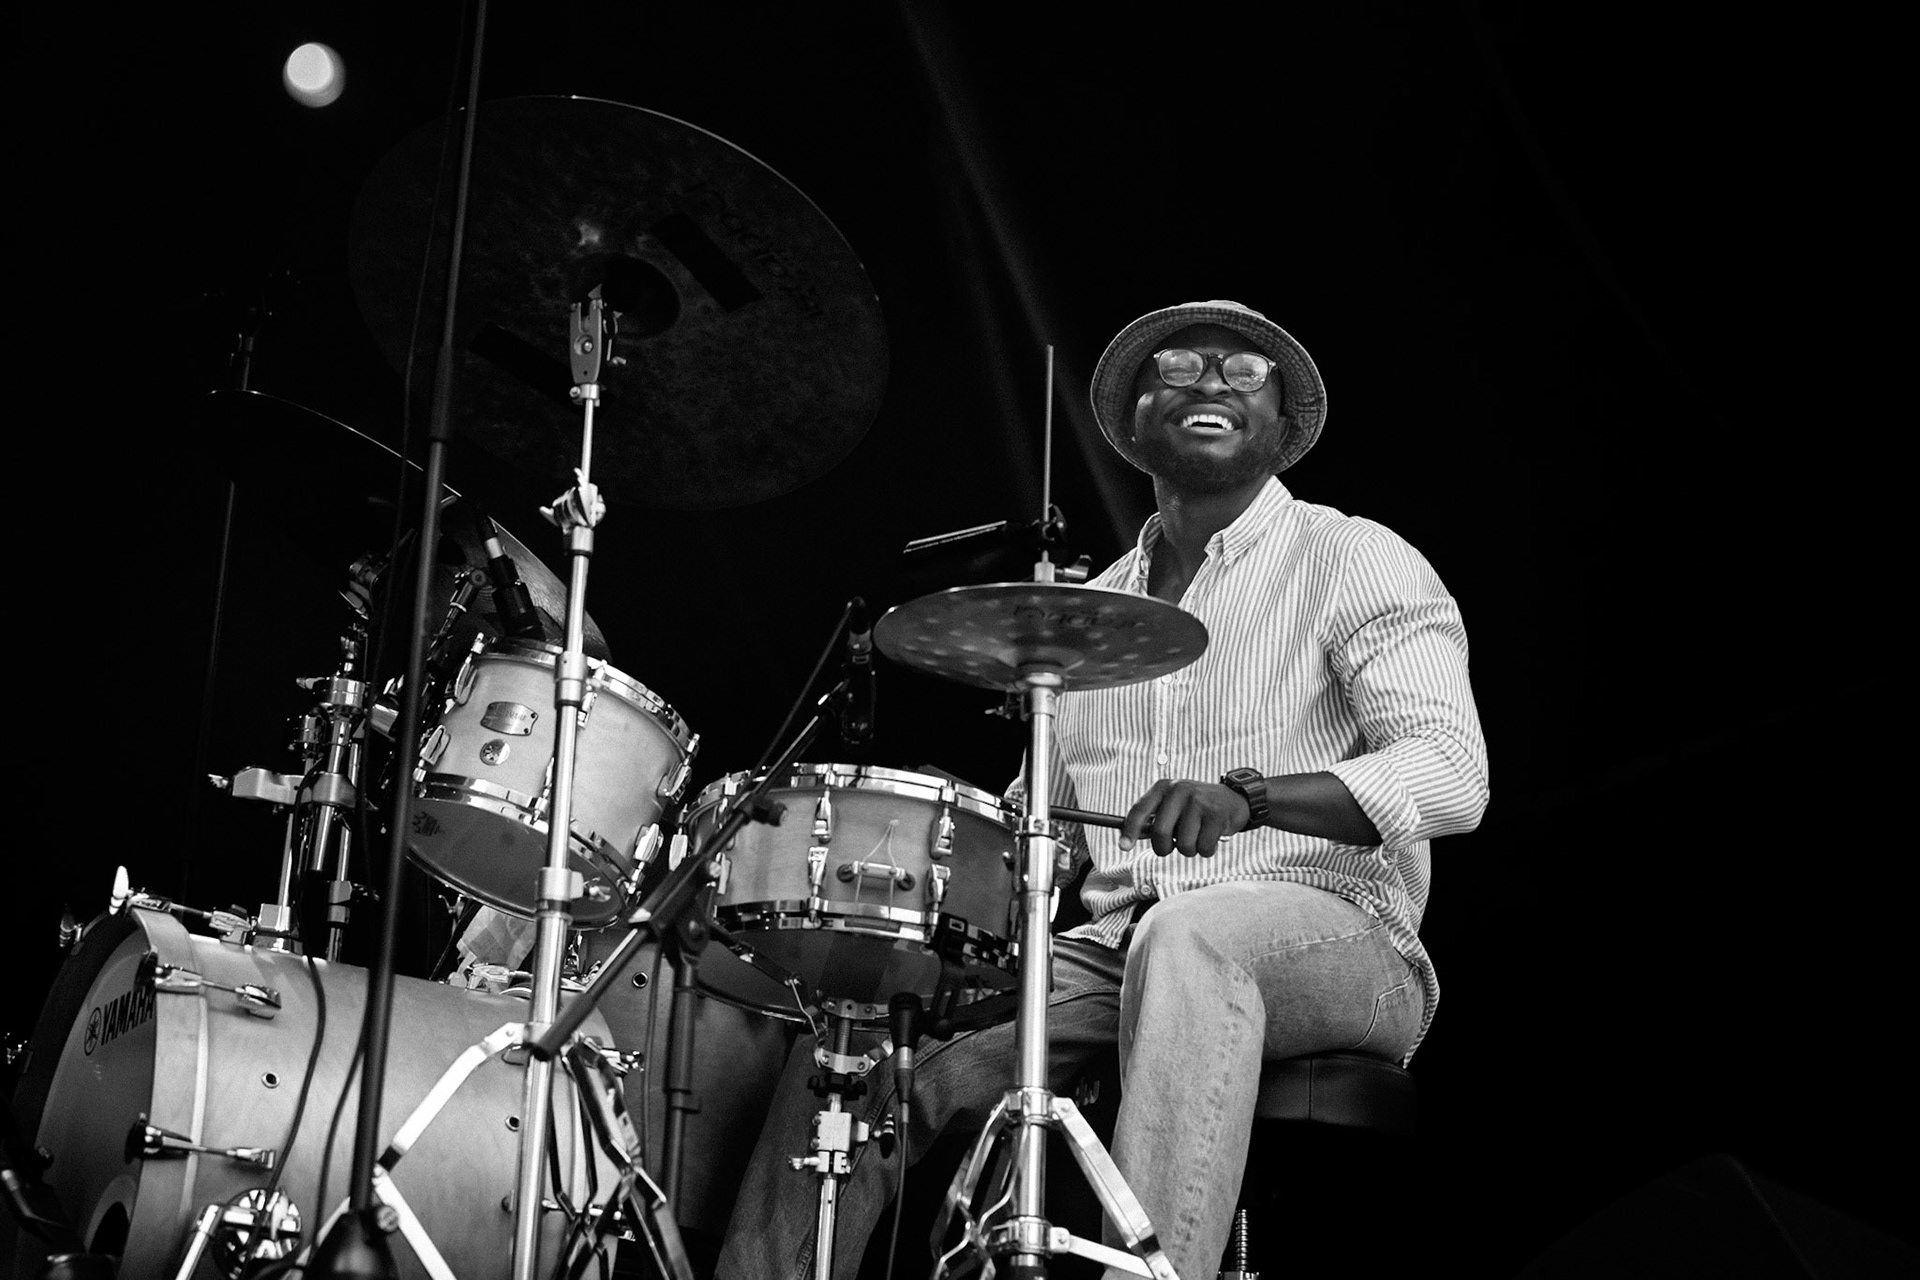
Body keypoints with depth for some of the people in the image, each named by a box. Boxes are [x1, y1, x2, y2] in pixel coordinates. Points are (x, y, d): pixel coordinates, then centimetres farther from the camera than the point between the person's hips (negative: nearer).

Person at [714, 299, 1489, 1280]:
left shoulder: (1358, 563, 1)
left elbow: (1450, 774, -13)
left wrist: (1246, 796, -30)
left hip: (1333, 941, -5)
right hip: (1111, 951, 6)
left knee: (1185, 938, -40)